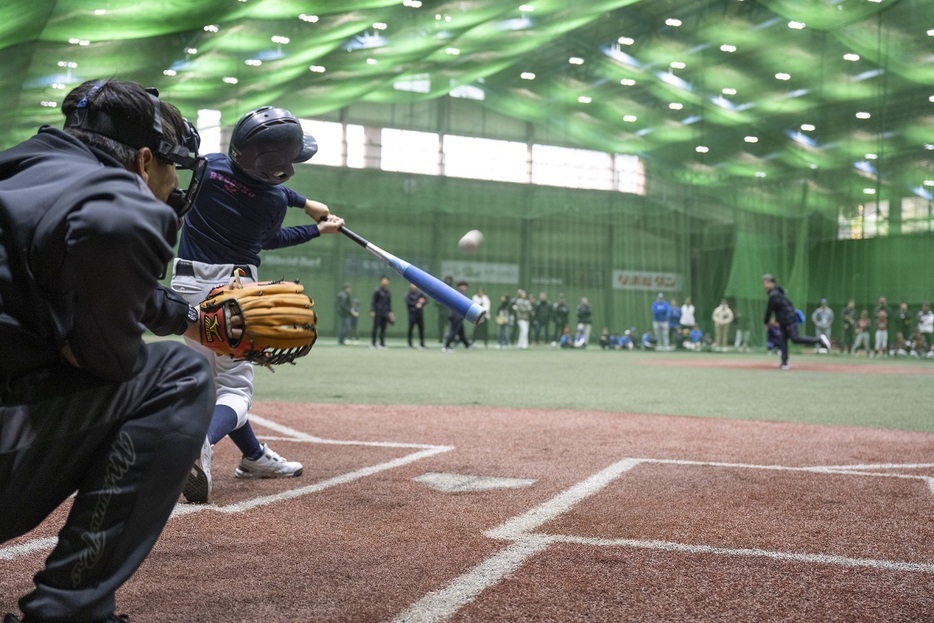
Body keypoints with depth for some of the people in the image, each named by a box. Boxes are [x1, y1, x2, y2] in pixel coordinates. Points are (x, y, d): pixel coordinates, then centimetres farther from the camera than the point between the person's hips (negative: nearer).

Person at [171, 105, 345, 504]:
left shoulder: (211, 166, -8)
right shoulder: (274, 203, -17)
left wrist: (305, 204, 20)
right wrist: (318, 230, 20)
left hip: (188, 284, 5)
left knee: (213, 377, 19)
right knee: (236, 388, 1)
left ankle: (255, 457, 26)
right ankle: (201, 441, -29)